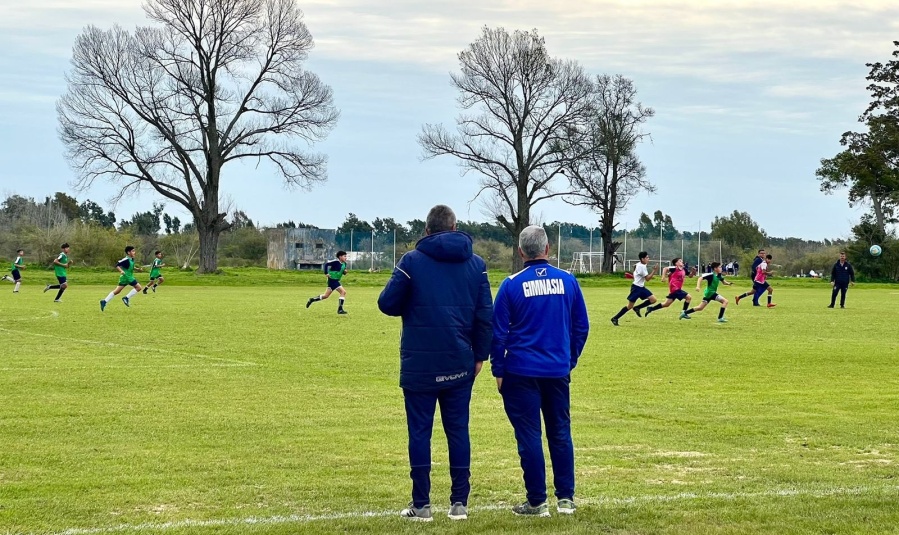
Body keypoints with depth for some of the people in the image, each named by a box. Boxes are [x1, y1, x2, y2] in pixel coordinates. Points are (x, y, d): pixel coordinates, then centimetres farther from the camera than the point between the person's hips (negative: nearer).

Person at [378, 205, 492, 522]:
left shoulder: (412, 261, -6)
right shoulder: (476, 264, 5)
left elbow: (387, 303, -3)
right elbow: (485, 314, 4)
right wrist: (480, 355, 11)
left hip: (419, 365, -3)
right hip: (460, 365, 3)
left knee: (420, 432, 3)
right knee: (458, 431, 9)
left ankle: (421, 505, 4)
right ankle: (459, 503, 10)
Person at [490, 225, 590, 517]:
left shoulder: (512, 285, -8)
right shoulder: (568, 281, 0)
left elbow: (498, 332, -4)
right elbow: (581, 326, 7)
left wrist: (498, 371, 5)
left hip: (521, 372, -3)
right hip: (558, 371, 3)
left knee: (529, 436, 3)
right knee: (560, 433, 12)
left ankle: (537, 502, 5)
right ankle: (565, 498, 14)